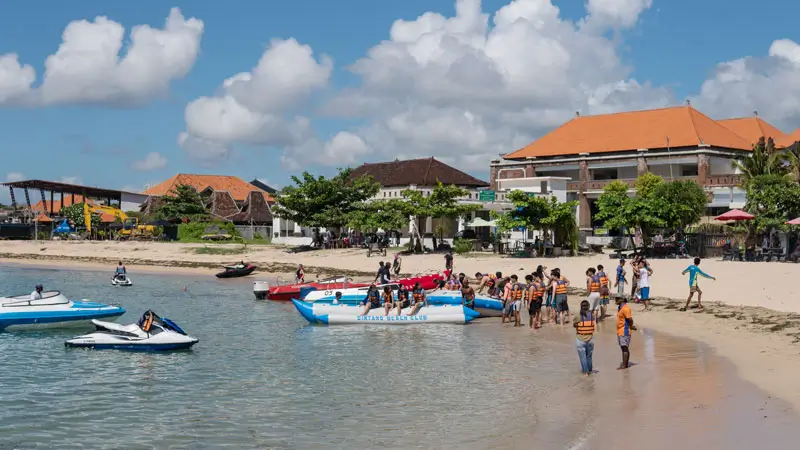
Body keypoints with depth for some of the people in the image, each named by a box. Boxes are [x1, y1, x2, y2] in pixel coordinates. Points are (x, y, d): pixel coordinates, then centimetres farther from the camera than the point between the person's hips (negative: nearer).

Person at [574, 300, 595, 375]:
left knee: (582, 356, 7)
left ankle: (585, 371, 7)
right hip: (590, 339, 3)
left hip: (580, 339, -3)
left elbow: (574, 325, -3)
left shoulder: (578, 316, -14)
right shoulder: (592, 315, -8)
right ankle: (589, 370, 28)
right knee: (589, 356, 18)